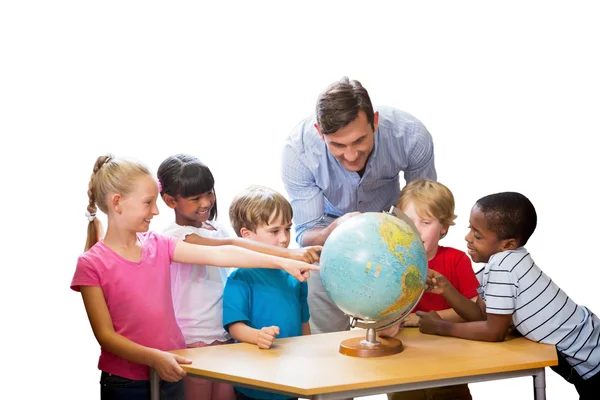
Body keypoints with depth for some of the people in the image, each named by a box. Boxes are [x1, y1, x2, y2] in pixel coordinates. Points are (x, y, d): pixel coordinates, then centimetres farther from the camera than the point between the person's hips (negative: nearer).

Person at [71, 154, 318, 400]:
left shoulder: (158, 246, 3)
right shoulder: (92, 264, -9)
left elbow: (219, 255, -5)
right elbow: (105, 335, -12)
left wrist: (282, 262, -11)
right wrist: (154, 357, -26)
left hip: (169, 375, 4)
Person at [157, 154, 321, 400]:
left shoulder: (217, 230, 11)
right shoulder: (175, 236, -12)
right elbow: (231, 247, -25)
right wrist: (289, 254, -33)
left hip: (224, 334, 6)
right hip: (192, 340, -6)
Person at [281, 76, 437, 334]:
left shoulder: (412, 136, -32)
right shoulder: (297, 150, -34)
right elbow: (305, 235, -27)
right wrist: (335, 232, -50)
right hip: (327, 225, -1)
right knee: (326, 335, -4)